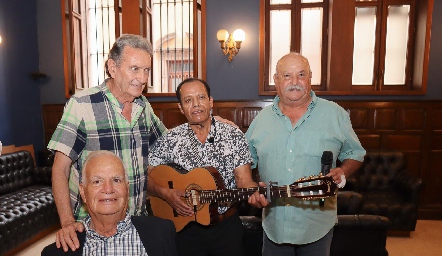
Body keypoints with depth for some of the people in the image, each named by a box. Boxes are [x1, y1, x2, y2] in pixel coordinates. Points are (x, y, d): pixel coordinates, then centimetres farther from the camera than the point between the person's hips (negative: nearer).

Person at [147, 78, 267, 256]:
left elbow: (243, 180, -8)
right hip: (184, 226, 0)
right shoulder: (169, 140, -5)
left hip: (227, 226, 0)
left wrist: (255, 191, -28)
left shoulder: (234, 136, -5)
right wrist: (166, 193, -18)